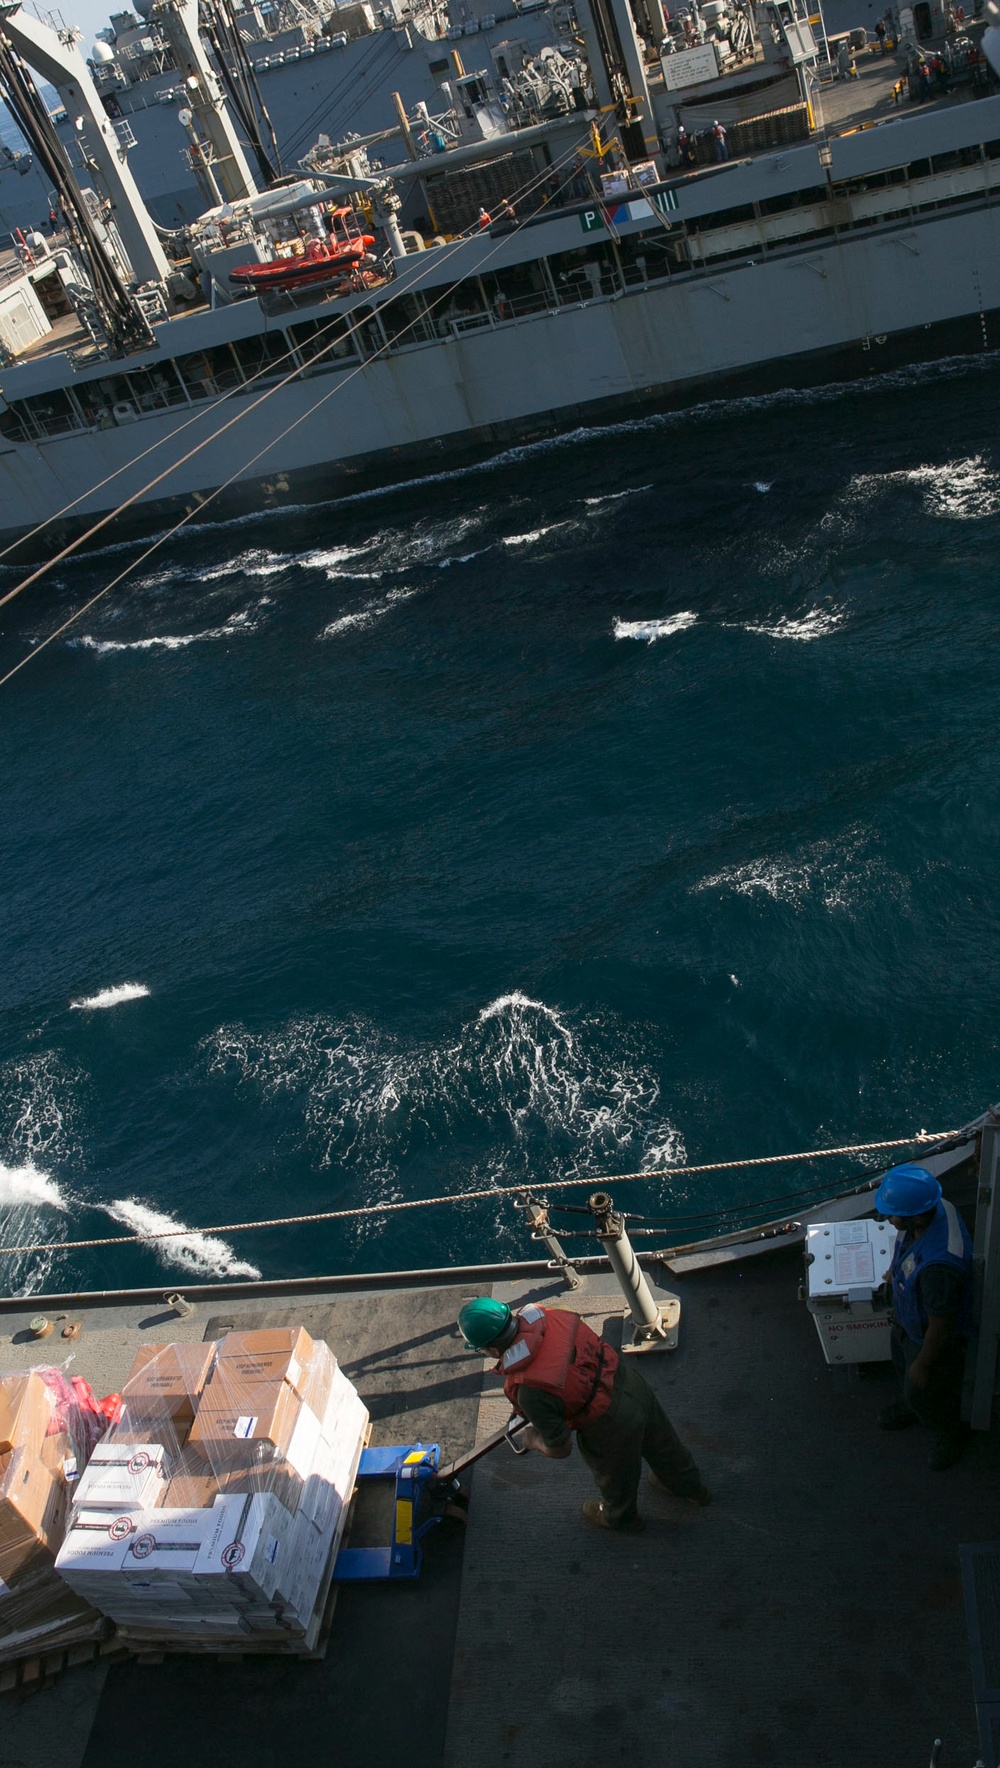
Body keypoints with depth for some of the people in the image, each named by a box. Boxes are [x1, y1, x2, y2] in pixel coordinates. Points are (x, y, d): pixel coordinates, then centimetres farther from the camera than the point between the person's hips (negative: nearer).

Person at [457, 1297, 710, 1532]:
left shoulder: (529, 1392, -34)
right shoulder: (544, 1315, -18)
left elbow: (560, 1449, -19)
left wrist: (532, 1440, 4)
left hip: (610, 1426, -6)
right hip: (628, 1378, 6)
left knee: (615, 1481, 30)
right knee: (662, 1443, 35)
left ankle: (620, 1518, 62)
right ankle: (692, 1487, 64)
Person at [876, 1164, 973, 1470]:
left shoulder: (940, 1265, -48)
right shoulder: (931, 1206, -25)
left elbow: (940, 1329, -31)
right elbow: (904, 1245, 2)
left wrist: (923, 1365, -15)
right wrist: (894, 1268, 18)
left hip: (933, 1340, -7)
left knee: (927, 1392, 22)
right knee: (903, 1366, 33)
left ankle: (952, 1433, 52)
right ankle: (912, 1406, 63)